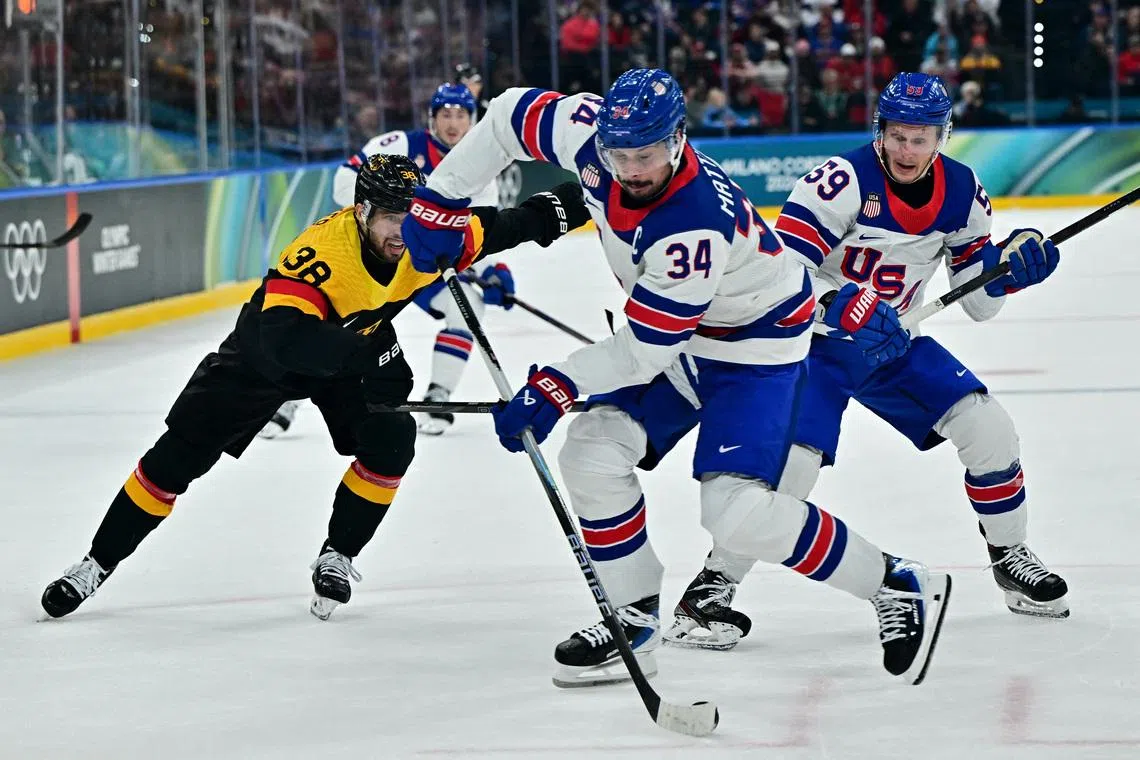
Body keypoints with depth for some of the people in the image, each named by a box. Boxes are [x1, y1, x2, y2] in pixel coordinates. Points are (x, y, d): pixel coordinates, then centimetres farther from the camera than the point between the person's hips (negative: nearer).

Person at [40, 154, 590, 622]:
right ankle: (98, 564, 10)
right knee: (180, 454, -4)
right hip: (266, 349, -4)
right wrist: (363, 352, -65)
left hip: (362, 347, 4)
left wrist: (556, 211, -22)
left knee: (391, 440, -19)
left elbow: (495, 229, -6)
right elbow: (283, 336, -53)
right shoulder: (321, 252, -42)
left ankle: (337, 558, 2)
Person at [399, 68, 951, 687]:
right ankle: (635, 620, 10)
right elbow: (512, 115, -1)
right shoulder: (589, 131, -19)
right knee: (592, 455, -4)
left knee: (735, 509, -19)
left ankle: (898, 589, -5)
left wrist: (557, 386, -32)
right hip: (669, 332, 8)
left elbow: (646, 347, -31)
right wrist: (441, 198, -3)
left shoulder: (695, 225, -38)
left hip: (757, 339, -8)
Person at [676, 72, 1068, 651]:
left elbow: (978, 301, 4)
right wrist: (842, 305, -45)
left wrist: (1011, 264, -16)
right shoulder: (844, 181, -23)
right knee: (790, 462, -24)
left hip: (892, 343, 5)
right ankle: (714, 582, -6)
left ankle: (1010, 558, 18)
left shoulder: (961, 192, -4)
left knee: (989, 430, -5)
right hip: (813, 340, -5)